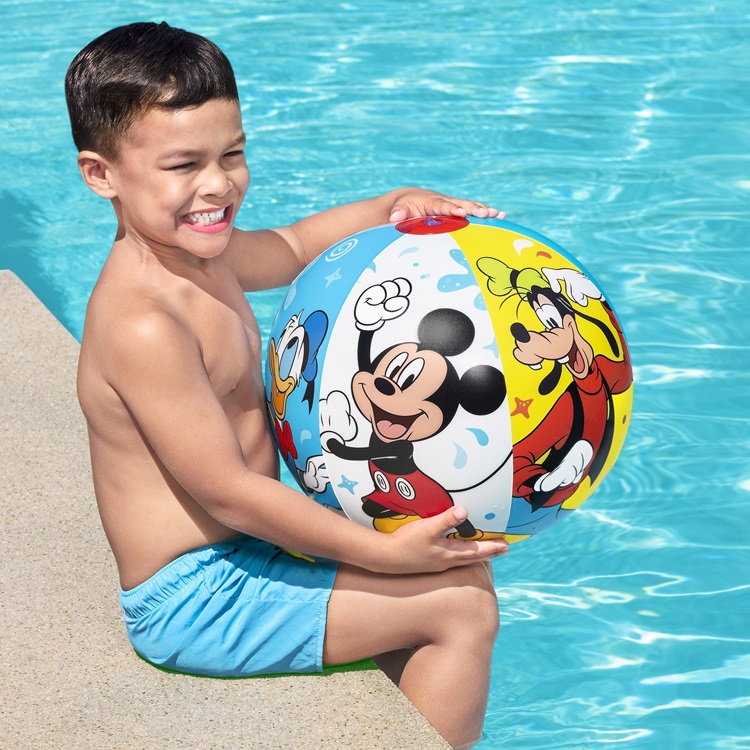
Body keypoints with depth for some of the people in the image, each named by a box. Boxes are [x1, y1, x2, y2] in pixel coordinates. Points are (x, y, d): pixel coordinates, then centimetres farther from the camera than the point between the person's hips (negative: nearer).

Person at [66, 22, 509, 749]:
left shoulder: (199, 252, 2)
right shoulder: (145, 326, -29)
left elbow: (290, 248, 24)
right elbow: (228, 491, -27)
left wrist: (393, 207, 7)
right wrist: (383, 552, -23)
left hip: (230, 554, 10)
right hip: (195, 602, -10)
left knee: (460, 557, 22)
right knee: (463, 606, -10)